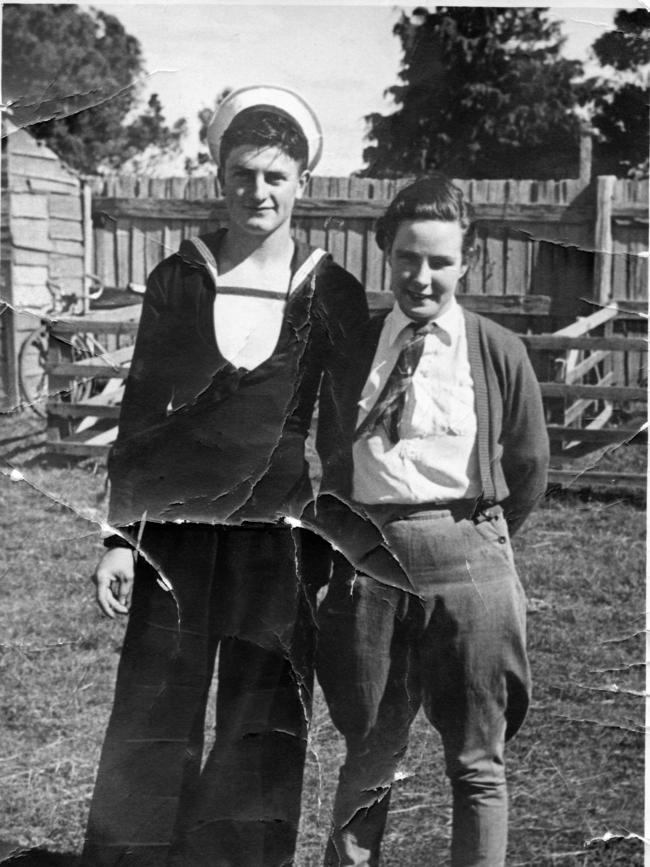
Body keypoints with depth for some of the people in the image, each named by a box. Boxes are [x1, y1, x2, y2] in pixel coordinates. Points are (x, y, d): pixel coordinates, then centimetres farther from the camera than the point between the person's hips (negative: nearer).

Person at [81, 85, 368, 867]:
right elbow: (139, 415, 4)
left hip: (279, 537, 0)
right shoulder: (178, 281, 3)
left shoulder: (333, 295, 2)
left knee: (263, 732, 4)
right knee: (153, 722, 2)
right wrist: (120, 537, -1)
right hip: (176, 531, 0)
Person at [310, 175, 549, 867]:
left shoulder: (498, 353, 0)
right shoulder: (351, 347, 5)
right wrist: (340, 529, 11)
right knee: (369, 753, 11)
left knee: (477, 763, 7)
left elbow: (528, 469, 10)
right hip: (367, 560, 1)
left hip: (466, 558, -1)